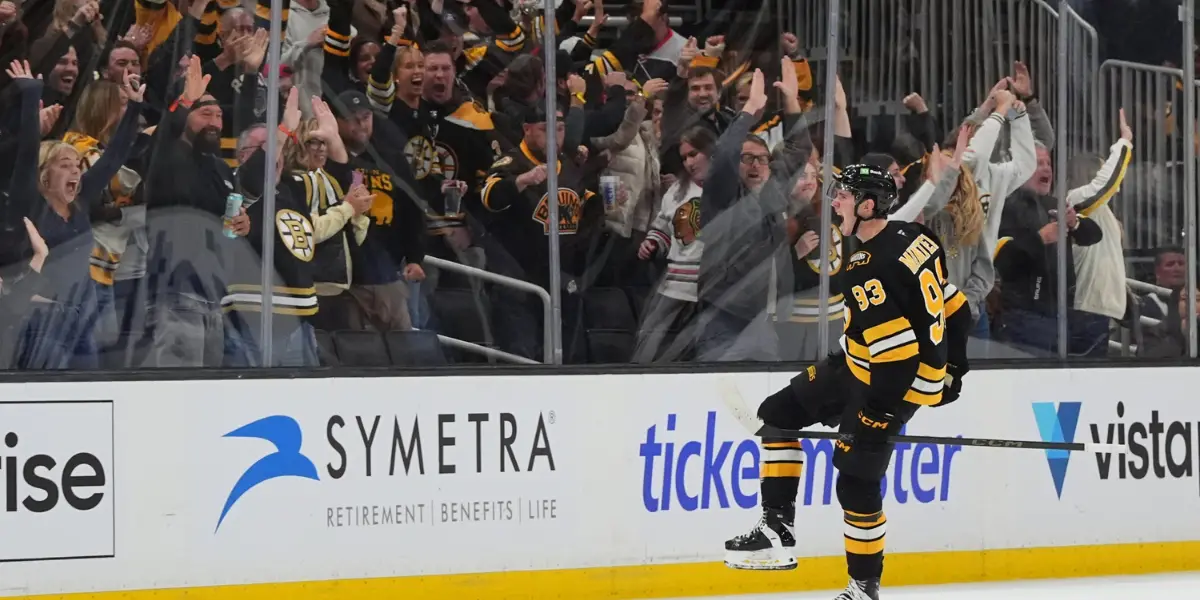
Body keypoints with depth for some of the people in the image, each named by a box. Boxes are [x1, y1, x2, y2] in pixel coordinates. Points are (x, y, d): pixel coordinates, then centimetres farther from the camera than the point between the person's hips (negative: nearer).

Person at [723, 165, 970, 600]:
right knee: (777, 415, 11)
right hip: (860, 367, 10)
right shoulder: (913, 237, 0)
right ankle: (777, 532, 10)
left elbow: (898, 355, -30)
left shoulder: (867, 272, -28)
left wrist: (874, 416, -19)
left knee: (856, 485, -4)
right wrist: (950, 367, 22)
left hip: (892, 387, -10)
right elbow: (954, 308, 10)